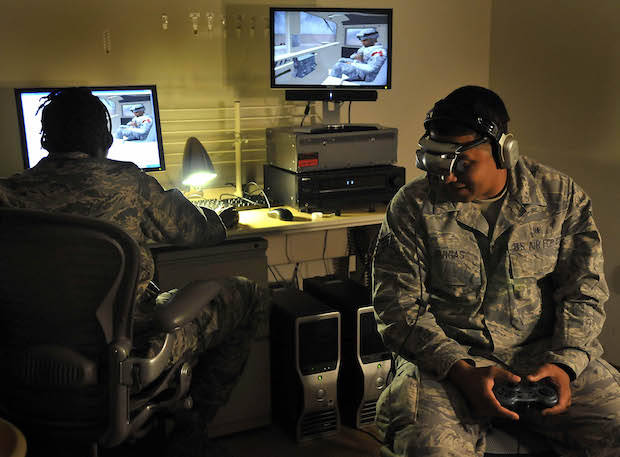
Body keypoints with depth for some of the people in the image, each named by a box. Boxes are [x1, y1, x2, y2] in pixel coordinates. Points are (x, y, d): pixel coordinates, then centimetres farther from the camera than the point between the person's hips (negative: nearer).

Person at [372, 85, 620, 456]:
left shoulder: (560, 195, 5)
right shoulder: (412, 206, -1)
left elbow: (584, 288, 5)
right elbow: (397, 306, -5)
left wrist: (564, 363, -14)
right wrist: (462, 371, -18)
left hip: (546, 353, 3)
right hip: (446, 358, -2)